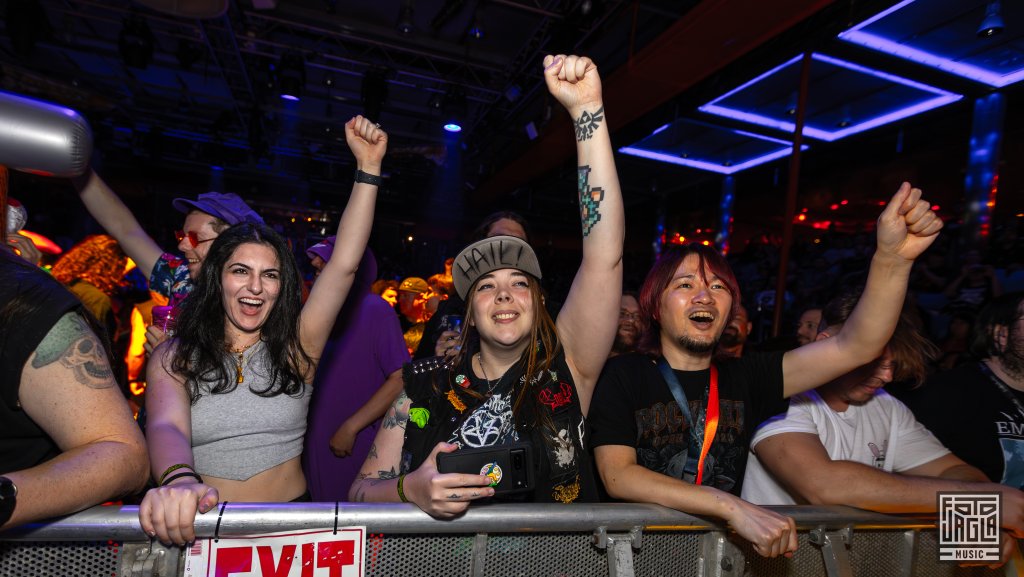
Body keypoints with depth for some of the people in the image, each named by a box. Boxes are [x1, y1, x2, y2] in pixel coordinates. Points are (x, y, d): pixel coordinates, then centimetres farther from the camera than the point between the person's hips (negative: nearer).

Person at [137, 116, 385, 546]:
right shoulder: (174, 357, 1)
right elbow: (166, 426, -16)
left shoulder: (295, 347, 2)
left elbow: (345, 263, -6)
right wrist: (178, 481, -38)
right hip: (198, 529, 1)